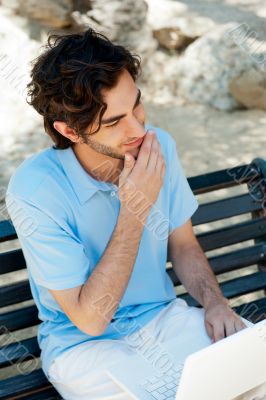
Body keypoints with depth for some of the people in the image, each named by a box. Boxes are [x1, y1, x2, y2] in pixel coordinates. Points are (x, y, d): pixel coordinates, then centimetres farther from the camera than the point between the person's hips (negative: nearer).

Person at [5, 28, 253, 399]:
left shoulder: (159, 146, -10)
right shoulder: (34, 192, -25)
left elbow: (183, 245, 5)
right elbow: (89, 318, -23)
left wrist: (214, 301, -14)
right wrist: (135, 211, -29)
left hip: (163, 315, 5)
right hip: (81, 341, -4)